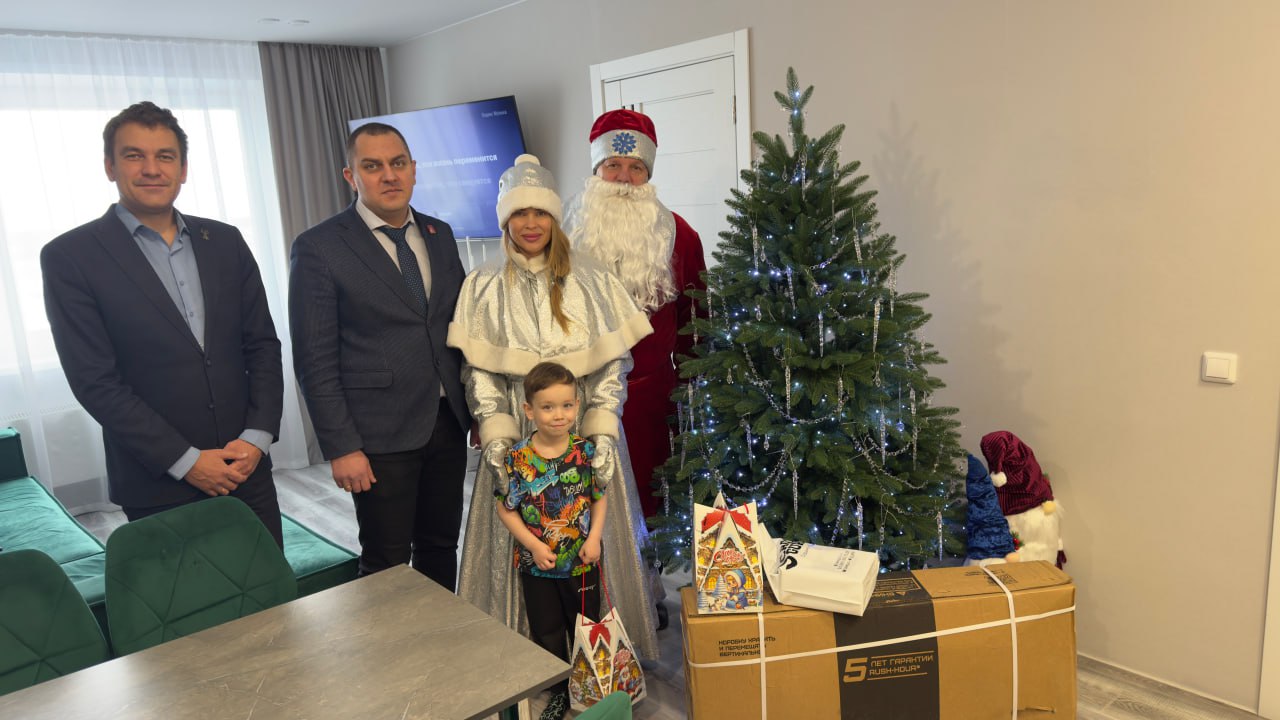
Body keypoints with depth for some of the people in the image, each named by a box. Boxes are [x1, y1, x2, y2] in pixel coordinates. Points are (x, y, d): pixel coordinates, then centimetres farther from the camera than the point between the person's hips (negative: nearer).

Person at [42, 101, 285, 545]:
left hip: (247, 469, 3)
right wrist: (185, 461, -13)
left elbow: (262, 344, 6)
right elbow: (95, 381, -9)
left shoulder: (224, 241, 6)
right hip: (159, 487, -3)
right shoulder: (70, 257, -5)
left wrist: (258, 437, -6)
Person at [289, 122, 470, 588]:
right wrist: (340, 447, -13)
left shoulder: (439, 234, 9)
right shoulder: (318, 248, -8)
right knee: (387, 565, 7)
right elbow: (315, 361, -10)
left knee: (441, 547, 17)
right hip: (381, 434, -5)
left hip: (448, 424, 5)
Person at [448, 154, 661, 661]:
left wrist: (602, 431, -10)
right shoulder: (482, 287, 3)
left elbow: (613, 362, 1)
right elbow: (477, 371, 0)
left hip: (585, 437, 1)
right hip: (517, 440, 0)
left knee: (593, 546, 6)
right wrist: (496, 436, -11)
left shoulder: (591, 282, 4)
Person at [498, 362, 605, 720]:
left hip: (581, 560, 1)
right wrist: (533, 545, -14)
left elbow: (600, 497, -1)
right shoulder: (518, 458, -15)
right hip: (537, 565, 0)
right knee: (547, 633, 15)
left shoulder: (586, 451, -11)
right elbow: (506, 509, -7)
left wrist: (594, 538, -12)